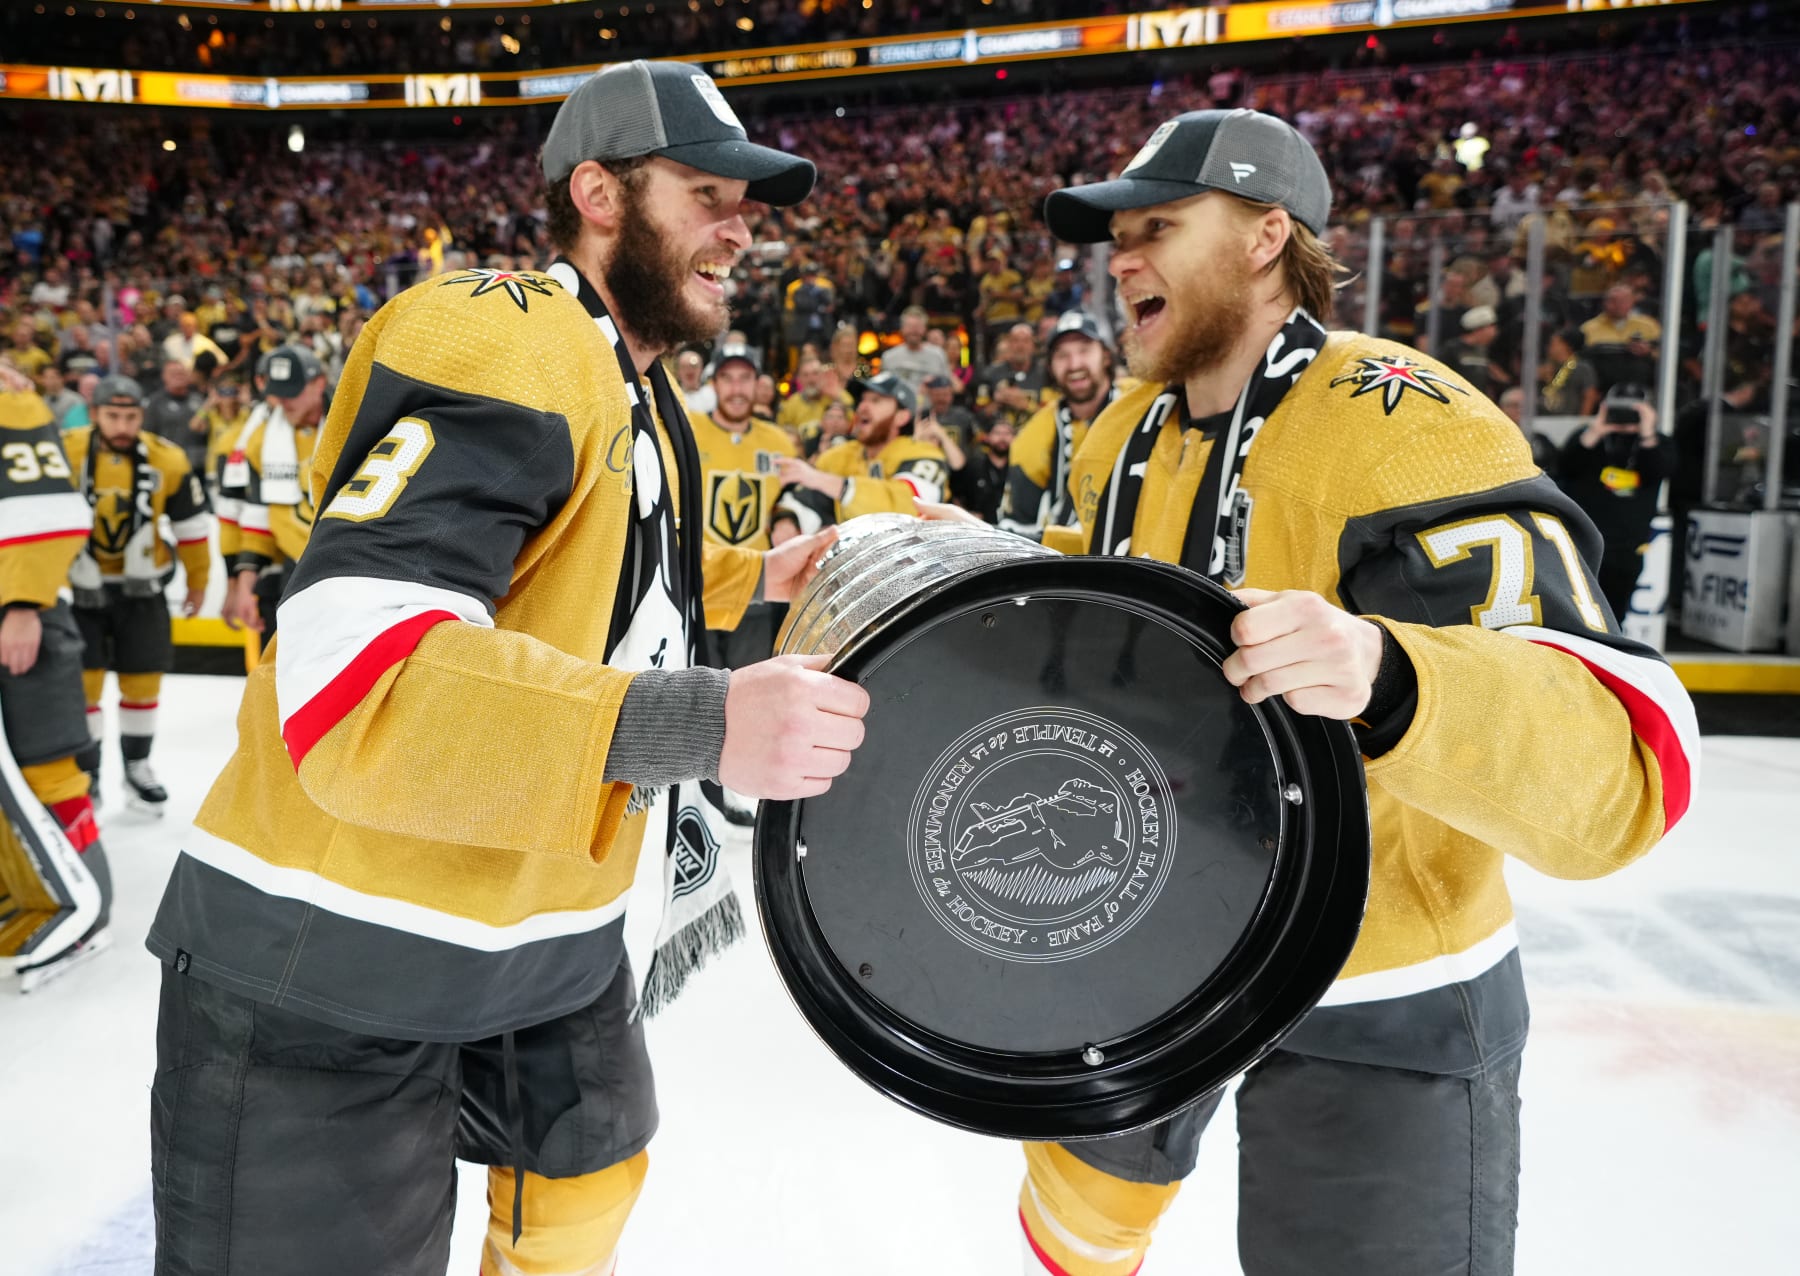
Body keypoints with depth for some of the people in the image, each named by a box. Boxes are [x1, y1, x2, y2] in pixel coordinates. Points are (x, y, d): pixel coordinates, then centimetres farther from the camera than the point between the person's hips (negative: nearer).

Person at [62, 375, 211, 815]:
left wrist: (198, 580, 10)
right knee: (81, 679, -1)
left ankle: (137, 767, 24)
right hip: (76, 582, -1)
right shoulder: (64, 452, -16)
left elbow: (192, 524, 2)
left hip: (140, 584, 2)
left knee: (143, 678, 6)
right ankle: (85, 773, 16)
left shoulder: (168, 460, -10)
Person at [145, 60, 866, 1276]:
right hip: (330, 974, -9)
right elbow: (353, 677, -33)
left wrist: (753, 579, 15)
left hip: (550, 941, 10)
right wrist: (702, 723, -38)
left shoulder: (640, 391, 11)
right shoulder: (498, 343, -22)